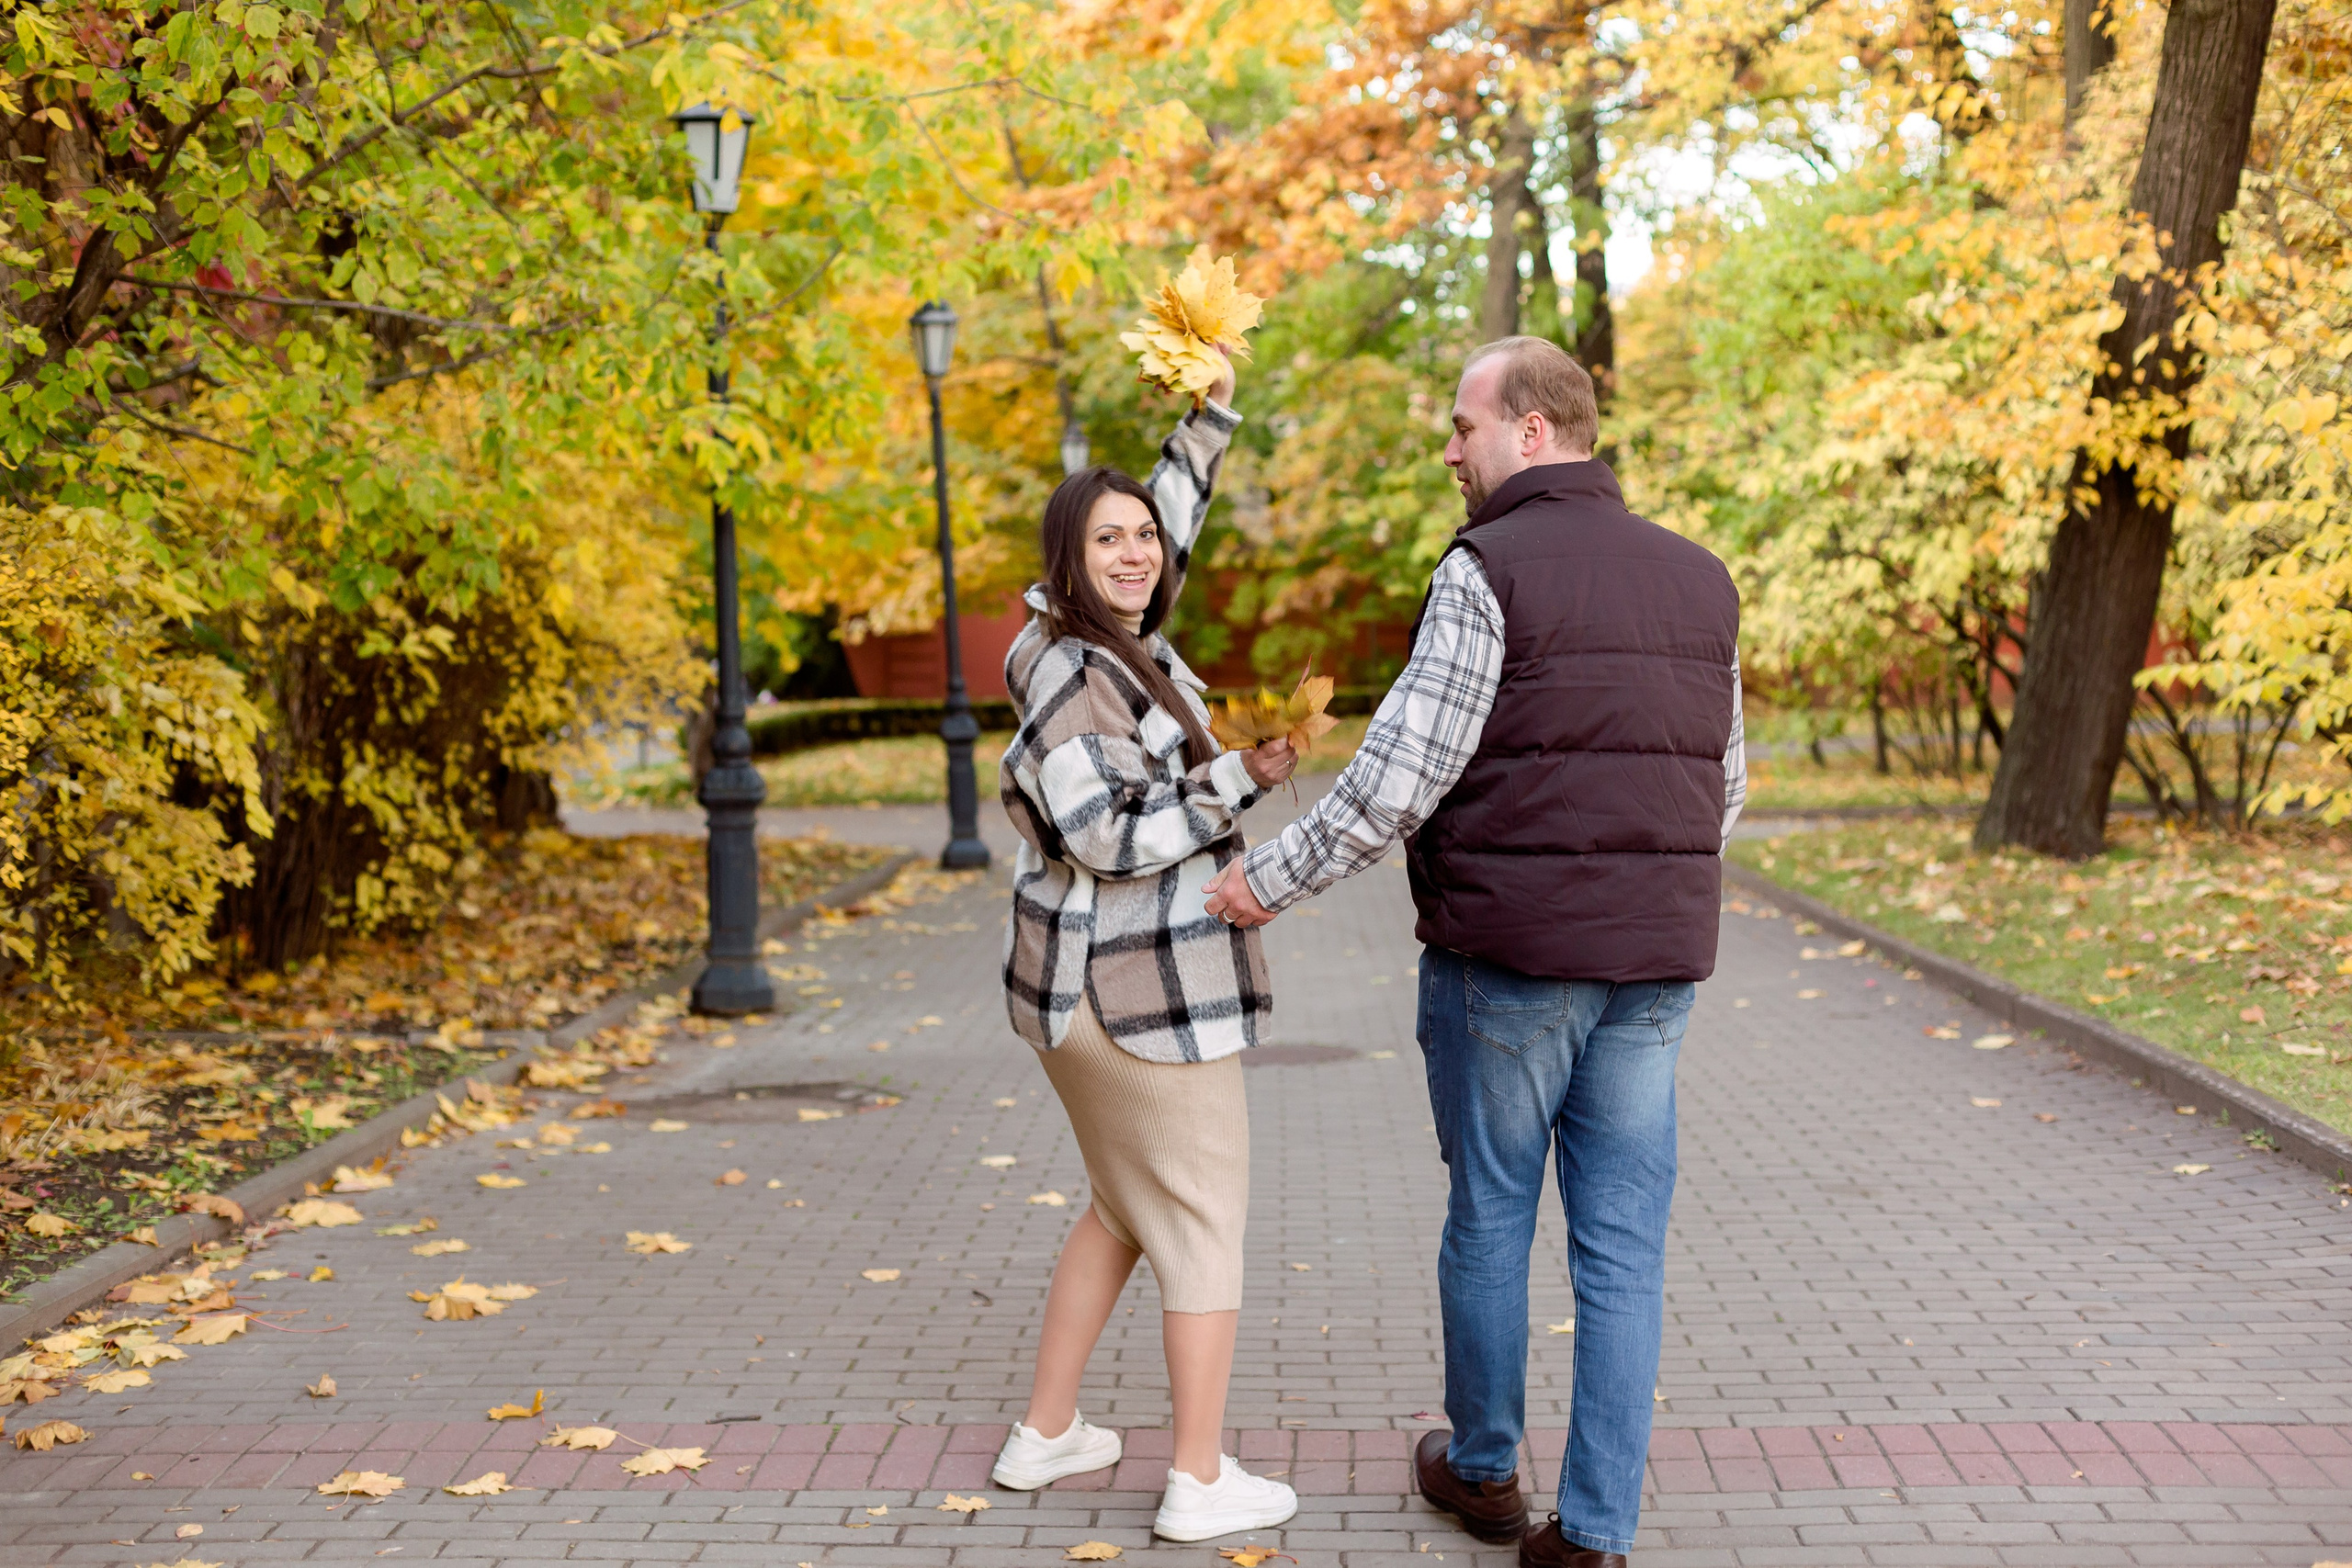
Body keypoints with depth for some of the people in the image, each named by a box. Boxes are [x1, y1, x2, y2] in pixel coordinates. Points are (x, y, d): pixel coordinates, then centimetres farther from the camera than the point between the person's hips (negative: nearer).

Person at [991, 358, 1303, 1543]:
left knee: (1124, 1211, 21)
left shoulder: (1118, 639, 7)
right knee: (1206, 1222, 1)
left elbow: (1174, 516, 22)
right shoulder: (1068, 675, -18)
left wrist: (1212, 412, 17)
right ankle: (1201, 1484, 9)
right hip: (1144, 994, -10)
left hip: (1094, 987, 10)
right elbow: (1111, 841, -23)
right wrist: (1241, 779, -17)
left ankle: (1045, 1434, 27)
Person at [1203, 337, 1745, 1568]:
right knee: (1623, 1245, 6)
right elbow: (1724, 782, 15)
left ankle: (1483, 1468, 30)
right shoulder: (1699, 580, 8)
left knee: (1489, 1220, 13)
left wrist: (1271, 878, -4)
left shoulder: (1491, 569, -11)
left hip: (1506, 957, -5)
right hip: (1654, 965, 5)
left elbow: (1400, 777, -16)